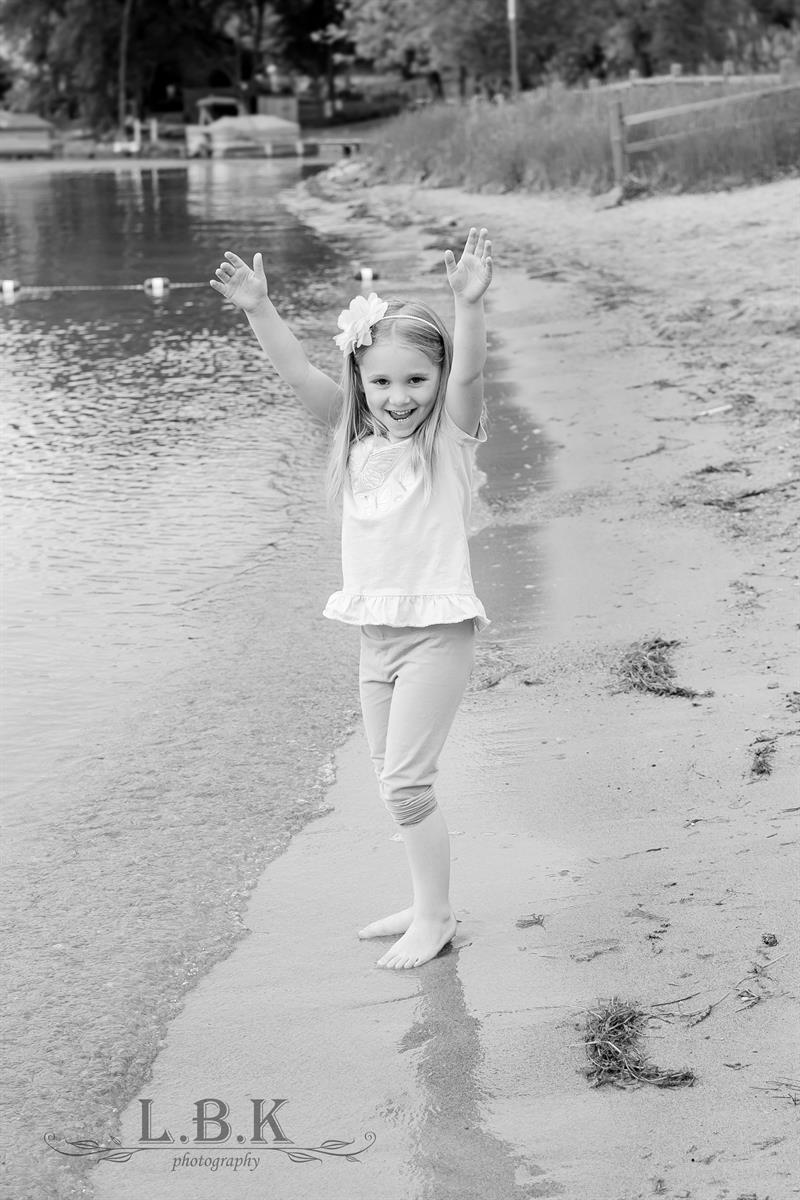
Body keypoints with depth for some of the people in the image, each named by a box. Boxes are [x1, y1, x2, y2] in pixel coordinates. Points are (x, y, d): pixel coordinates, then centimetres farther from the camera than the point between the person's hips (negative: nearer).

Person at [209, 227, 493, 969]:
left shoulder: (450, 435, -9)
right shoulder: (357, 435, 4)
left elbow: (468, 373, -27)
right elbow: (299, 374, -7)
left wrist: (469, 306, -44)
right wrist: (258, 310, -22)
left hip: (436, 629, -6)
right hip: (375, 630, 7)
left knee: (406, 780, -7)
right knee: (393, 779, 15)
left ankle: (435, 918, 8)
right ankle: (427, 903, 29)